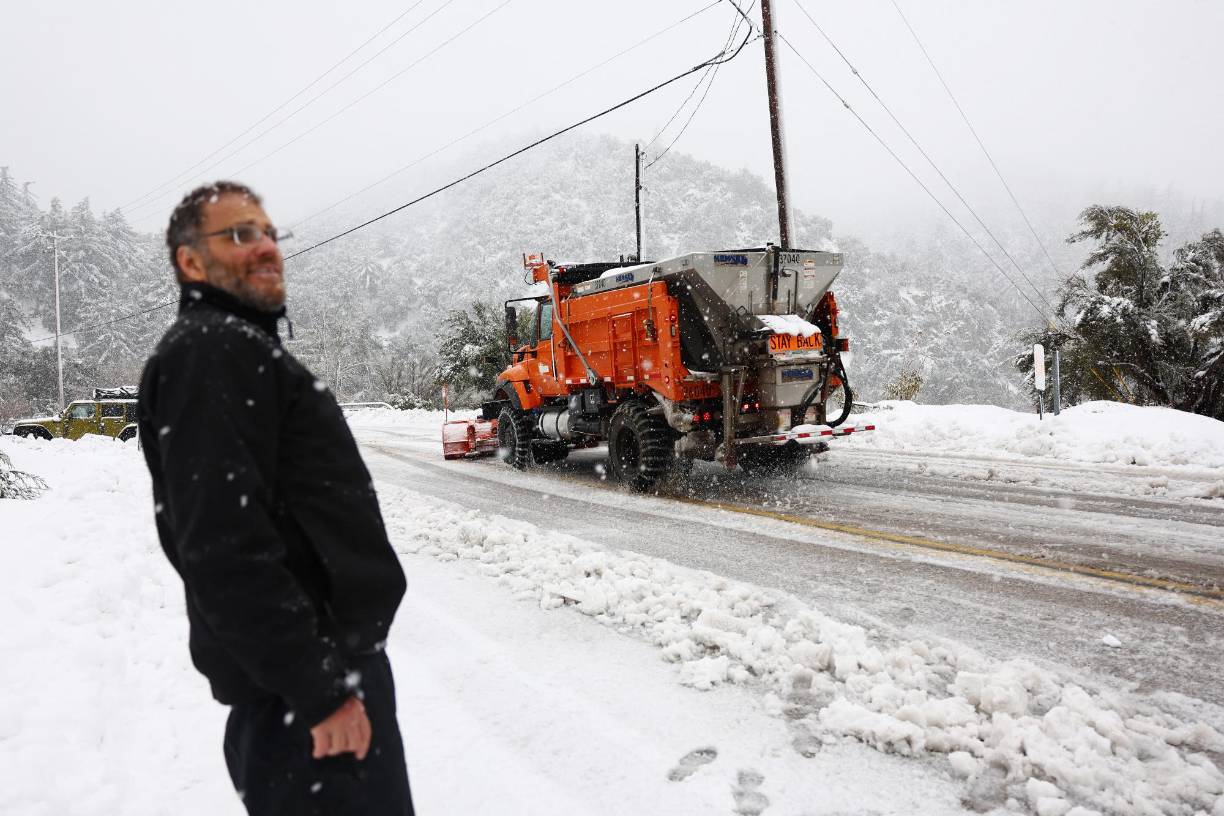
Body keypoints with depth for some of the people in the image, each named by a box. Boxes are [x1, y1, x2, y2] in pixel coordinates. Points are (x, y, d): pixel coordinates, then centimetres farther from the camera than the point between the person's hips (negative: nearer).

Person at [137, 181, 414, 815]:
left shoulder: (243, 346, 18)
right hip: (301, 690, -10)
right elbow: (225, 549, -25)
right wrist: (320, 690, -23)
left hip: (328, 659, 10)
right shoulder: (207, 353, -15)